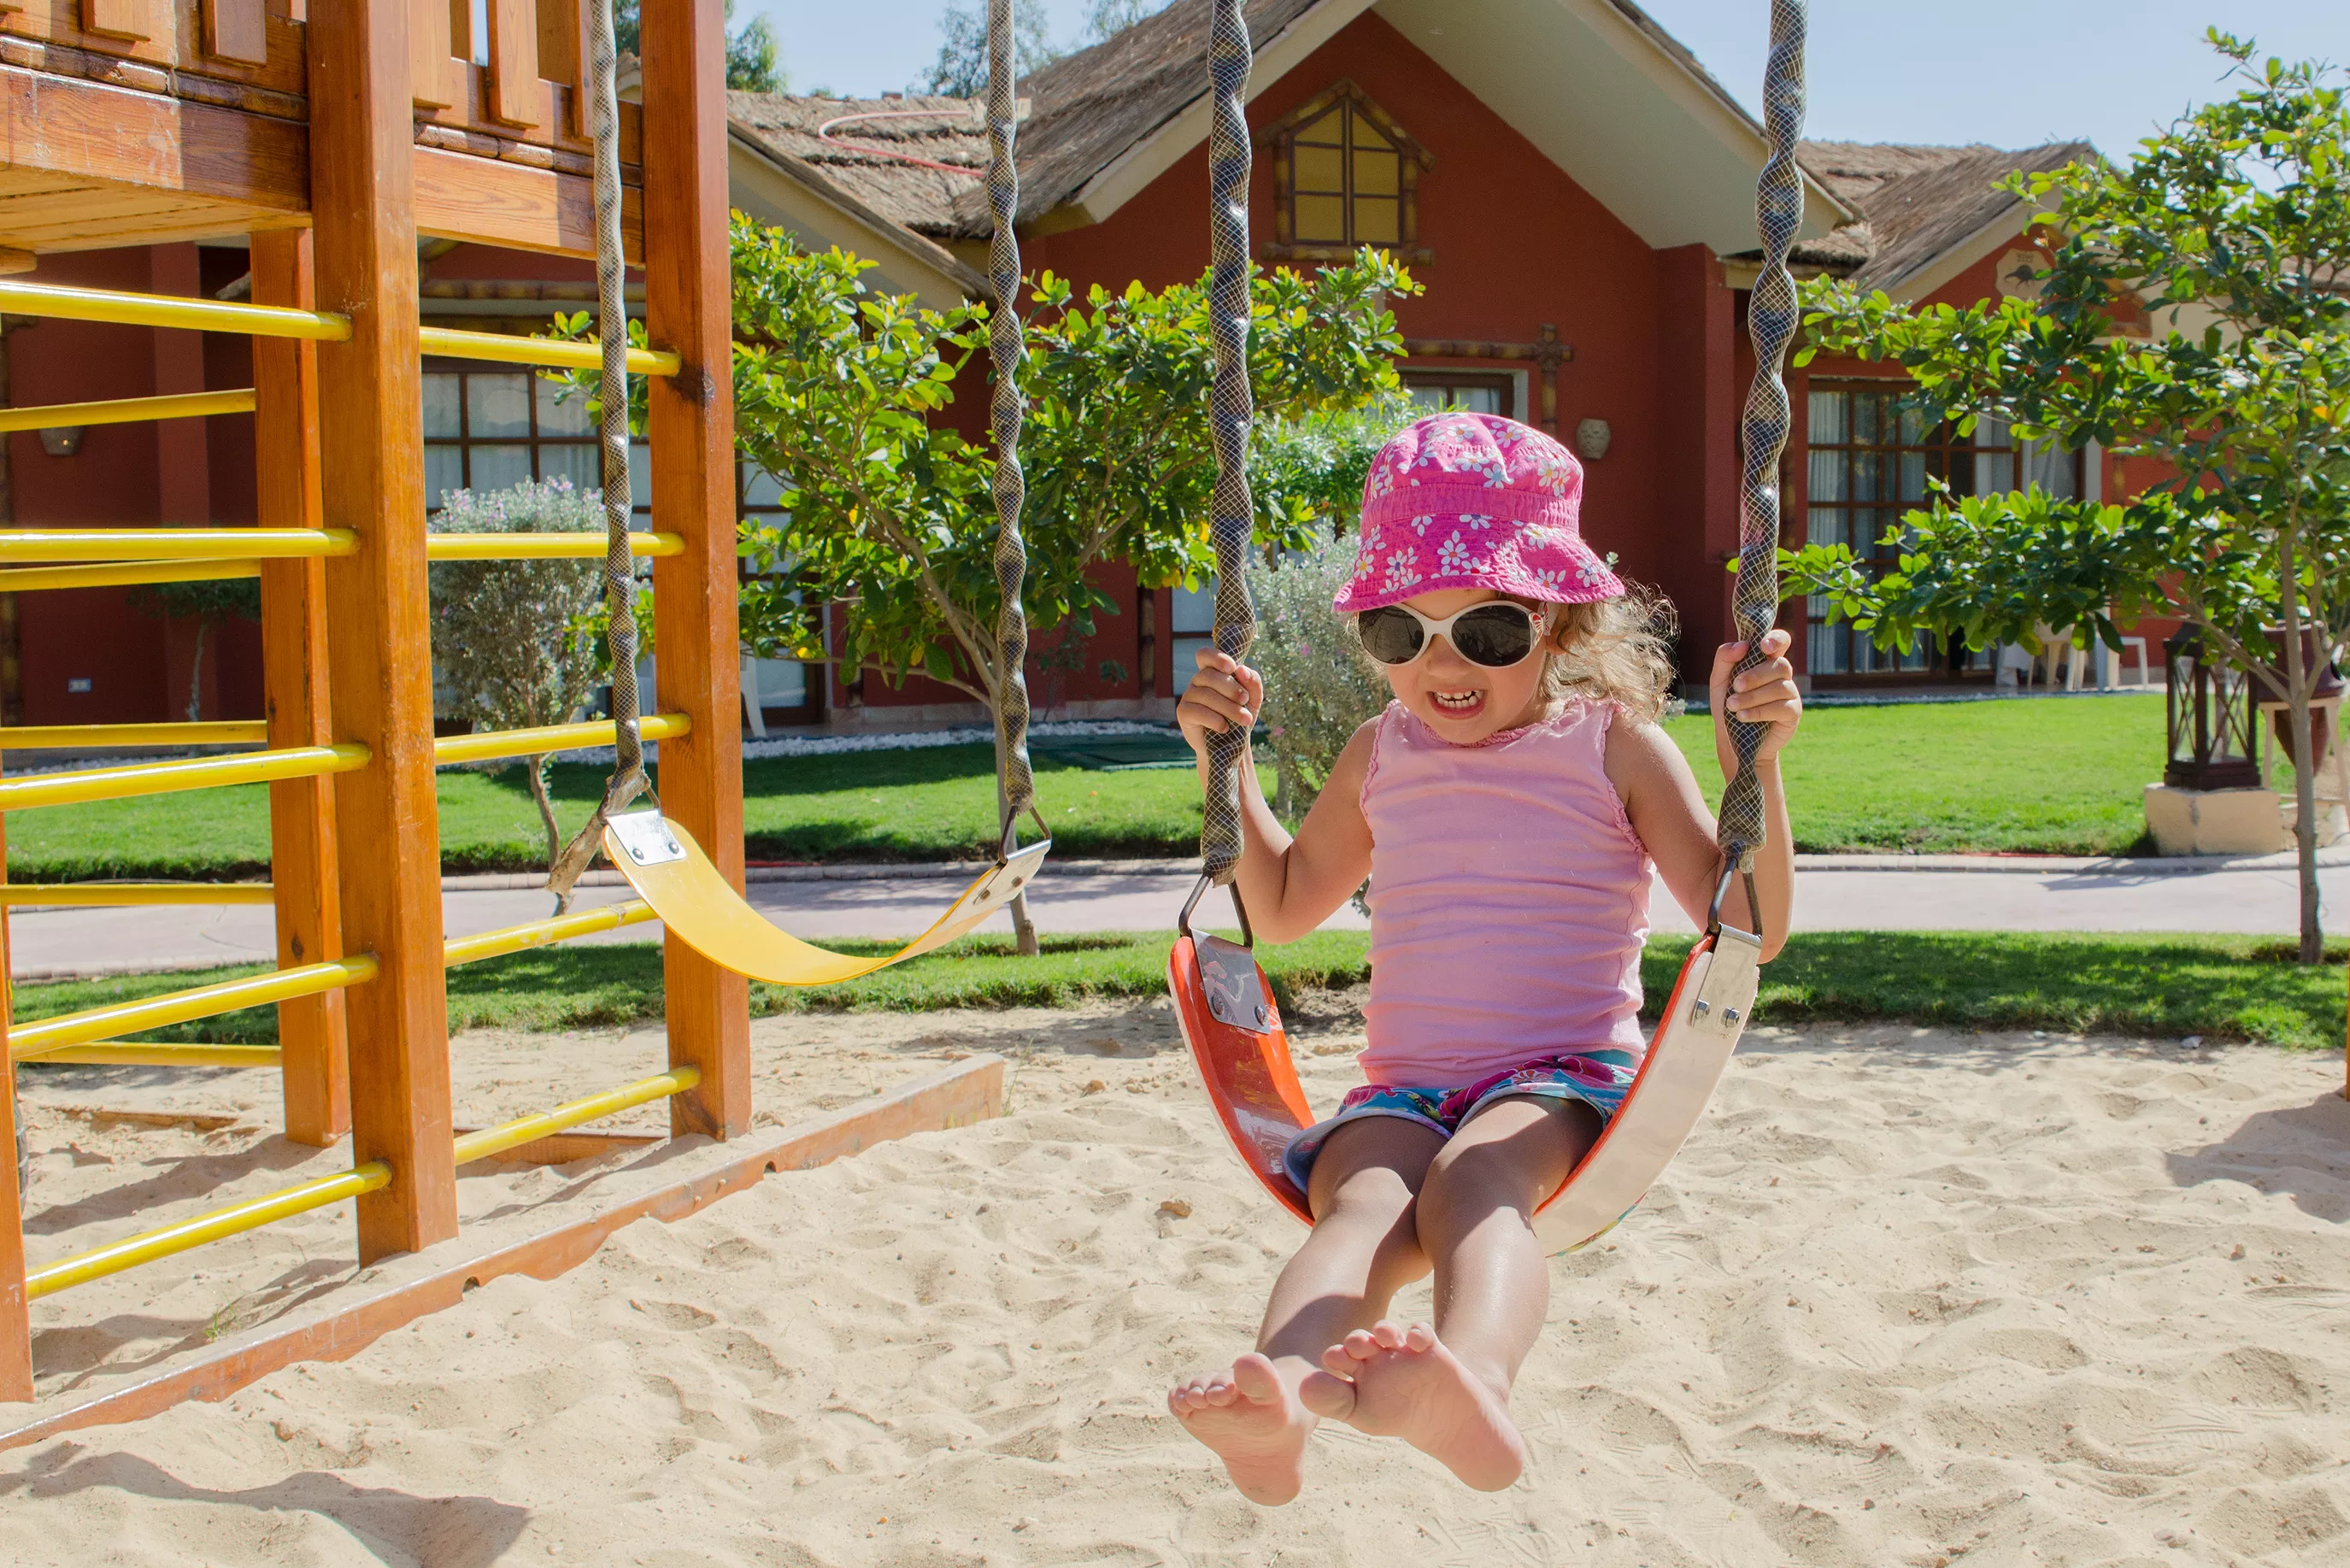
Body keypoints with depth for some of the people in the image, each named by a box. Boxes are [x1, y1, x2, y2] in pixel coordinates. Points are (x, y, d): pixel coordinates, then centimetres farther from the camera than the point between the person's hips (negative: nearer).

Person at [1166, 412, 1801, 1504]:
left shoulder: (1614, 745, 5)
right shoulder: (1381, 758, 16)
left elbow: (1749, 928, 0)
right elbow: (1283, 909, 30)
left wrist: (1754, 762, -14)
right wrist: (1226, 761, 18)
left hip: (1564, 1080, -2)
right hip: (1403, 1092, 3)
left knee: (1473, 1179, -38)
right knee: (1365, 1200, -34)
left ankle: (1472, 1385, -69)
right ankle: (1274, 1396, -64)